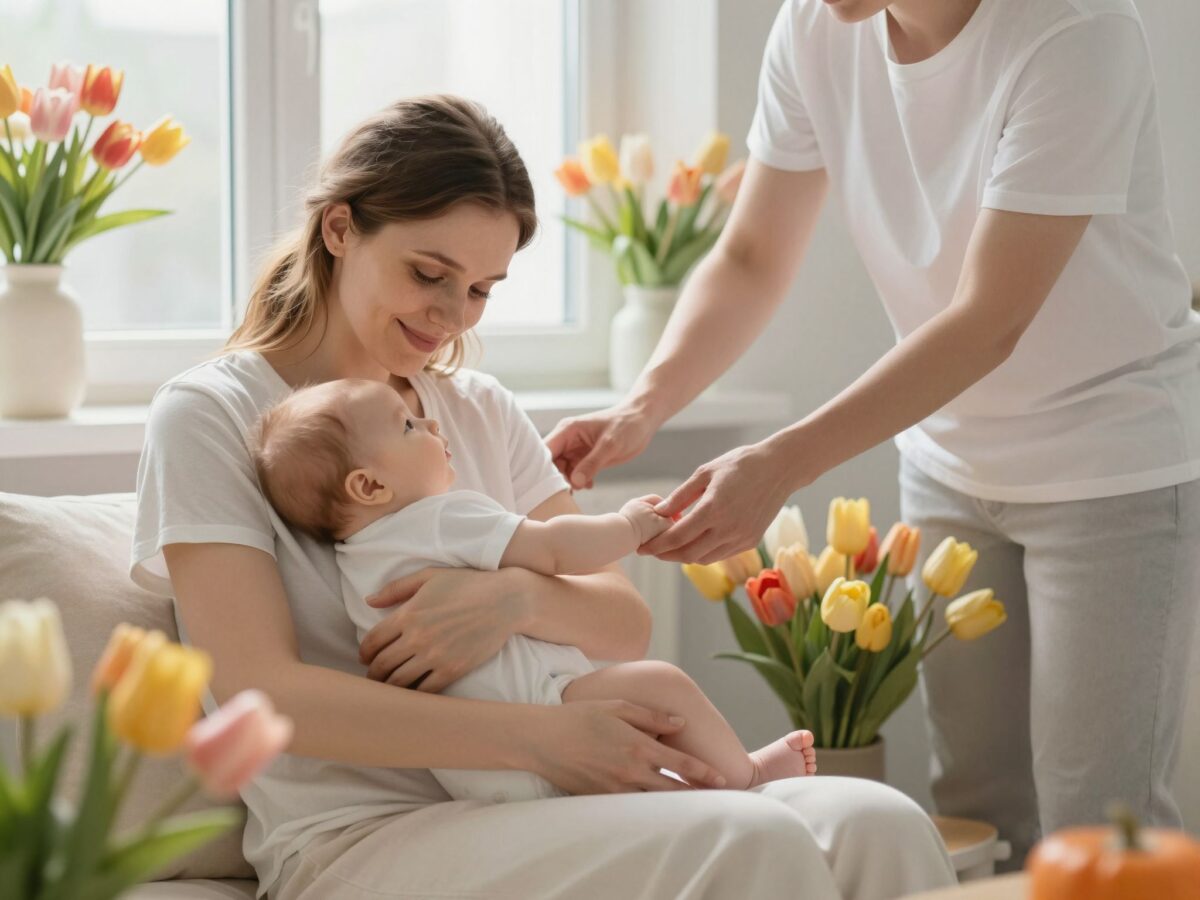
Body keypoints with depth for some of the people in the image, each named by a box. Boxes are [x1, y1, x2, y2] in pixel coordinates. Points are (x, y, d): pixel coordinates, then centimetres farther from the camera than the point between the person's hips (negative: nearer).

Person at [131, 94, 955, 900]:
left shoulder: (482, 411, 19)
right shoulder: (211, 415, 1)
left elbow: (627, 625, 12)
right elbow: (261, 690, -12)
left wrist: (520, 598, -13)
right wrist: (539, 738, -21)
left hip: (525, 812, 6)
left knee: (879, 826, -21)